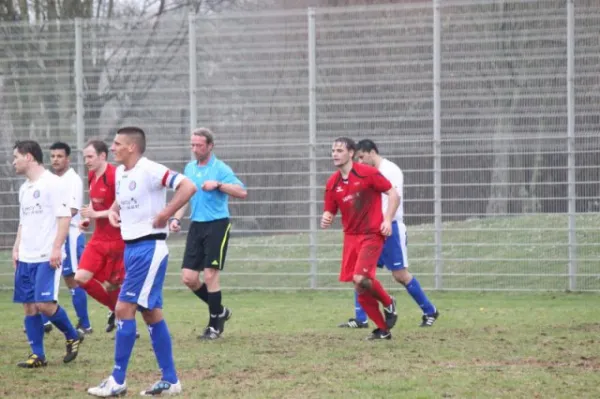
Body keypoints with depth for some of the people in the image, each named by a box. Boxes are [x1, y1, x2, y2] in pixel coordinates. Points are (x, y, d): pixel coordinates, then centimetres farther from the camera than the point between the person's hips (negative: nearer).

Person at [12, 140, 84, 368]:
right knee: (29, 306, 4)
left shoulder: (52, 183, -9)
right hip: (26, 257, 8)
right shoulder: (24, 189, 16)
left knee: (44, 304, -14)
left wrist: (56, 248, -19)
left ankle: (72, 337, 8)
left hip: (47, 257, -8)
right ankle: (38, 355, 9)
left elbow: (64, 217, -13)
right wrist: (16, 248, 15)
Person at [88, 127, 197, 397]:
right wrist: (113, 210, 9)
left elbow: (187, 187, -24)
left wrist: (165, 215, -22)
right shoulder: (120, 173, 11)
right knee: (151, 313, 10)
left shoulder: (150, 170, -16)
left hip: (149, 248, -9)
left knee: (124, 308, -10)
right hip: (131, 247, 9)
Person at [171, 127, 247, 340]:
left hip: (217, 225, -6)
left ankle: (215, 324, 3)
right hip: (196, 226, 6)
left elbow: (242, 192, -18)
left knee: (210, 275, -9)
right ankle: (219, 311, 21)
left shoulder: (220, 169, -8)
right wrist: (176, 218, 8)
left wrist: (218, 184, -29)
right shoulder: (189, 168, 12)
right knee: (188, 278, 0)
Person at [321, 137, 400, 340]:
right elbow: (330, 211, 13)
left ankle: (389, 304, 7)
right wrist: (326, 219, -11)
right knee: (360, 288, 1)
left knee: (361, 278, -22)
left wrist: (388, 220, -15)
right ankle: (383, 329, 14)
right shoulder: (332, 184, 5)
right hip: (351, 237, 6)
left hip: (372, 234, -6)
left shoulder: (367, 173, -9)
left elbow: (393, 194, -5)